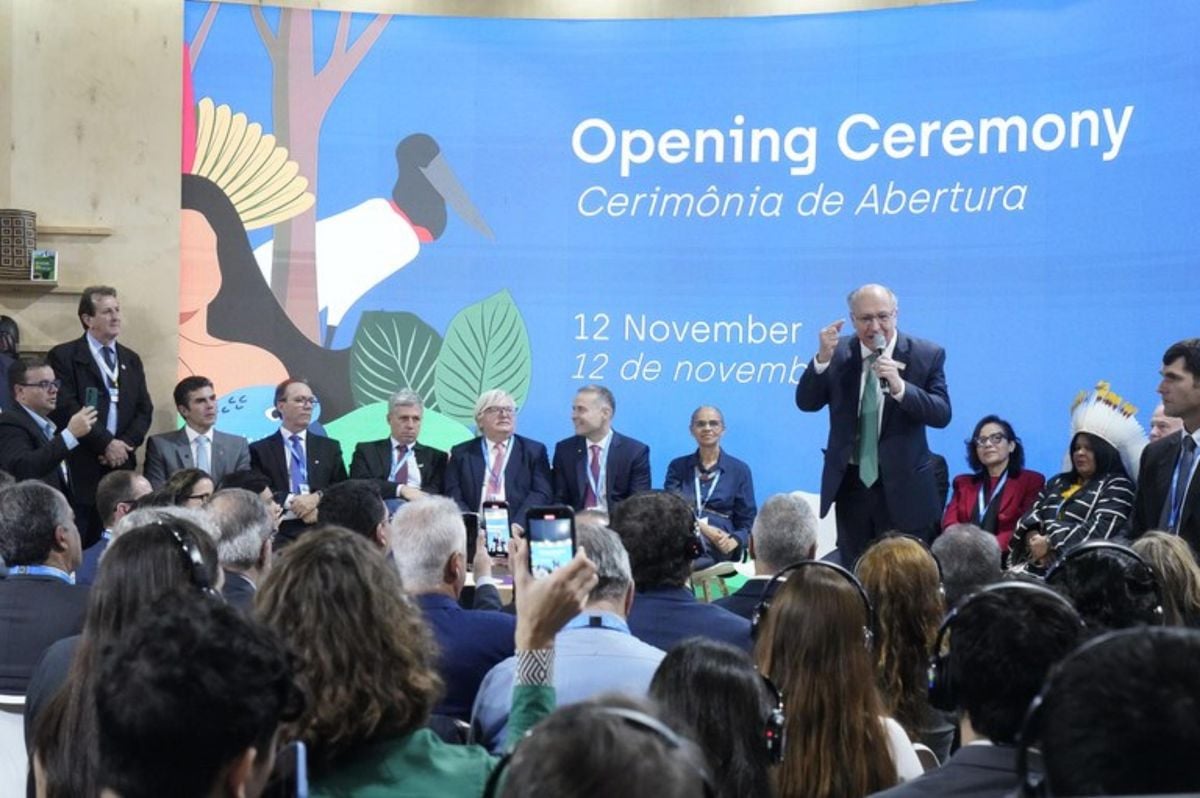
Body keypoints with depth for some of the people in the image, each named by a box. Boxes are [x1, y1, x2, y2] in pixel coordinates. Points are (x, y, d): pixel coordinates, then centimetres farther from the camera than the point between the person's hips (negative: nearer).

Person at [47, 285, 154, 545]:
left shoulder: (131, 359, 18)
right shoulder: (64, 356, 0)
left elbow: (144, 409, 13)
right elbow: (66, 408, -10)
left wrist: (125, 444, -4)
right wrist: (105, 443, -12)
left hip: (121, 465, 5)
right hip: (81, 466, -5)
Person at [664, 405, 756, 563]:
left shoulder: (739, 470, 12)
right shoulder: (678, 466, 16)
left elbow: (747, 522, 10)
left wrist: (734, 541, -14)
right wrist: (703, 528, -14)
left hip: (719, 548, -2)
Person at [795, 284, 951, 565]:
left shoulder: (927, 355, -6)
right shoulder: (838, 353, 1)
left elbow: (942, 414, -13)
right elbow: (806, 403, -4)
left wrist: (900, 387, -29)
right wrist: (823, 359, -20)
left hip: (901, 486, -2)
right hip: (850, 483, 3)